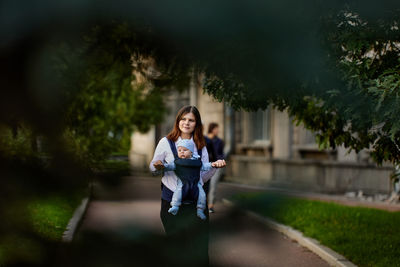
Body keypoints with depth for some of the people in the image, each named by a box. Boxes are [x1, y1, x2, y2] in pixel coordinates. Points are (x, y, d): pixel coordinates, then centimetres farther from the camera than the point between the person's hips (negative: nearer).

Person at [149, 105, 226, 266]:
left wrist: (215, 166, -8)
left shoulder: (200, 146, 9)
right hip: (171, 202, -2)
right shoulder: (166, 142, 0)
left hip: (196, 202, 2)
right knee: (176, 246, 5)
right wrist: (158, 167, -15)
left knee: (199, 253, -1)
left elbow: (203, 177, 10)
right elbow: (153, 168, 7)